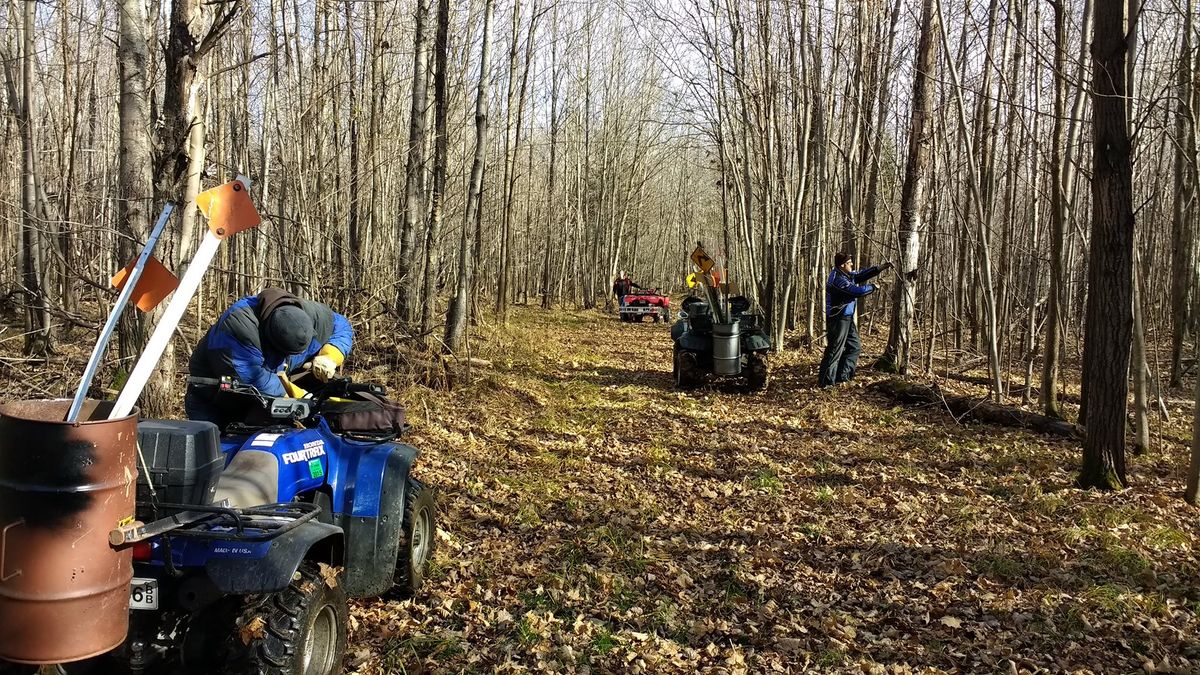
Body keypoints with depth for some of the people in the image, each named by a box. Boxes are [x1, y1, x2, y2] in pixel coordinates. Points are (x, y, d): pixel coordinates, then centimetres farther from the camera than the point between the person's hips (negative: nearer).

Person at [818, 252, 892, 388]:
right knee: (835, 350, -6)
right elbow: (857, 291, -27)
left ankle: (841, 376, 21)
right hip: (838, 319, -11)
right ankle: (827, 382, 0)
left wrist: (881, 268, 5)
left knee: (855, 346, 17)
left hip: (847, 318, 11)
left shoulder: (846, 275, 10)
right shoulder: (838, 279, -22)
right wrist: (873, 287, -11)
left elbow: (861, 275, 15)